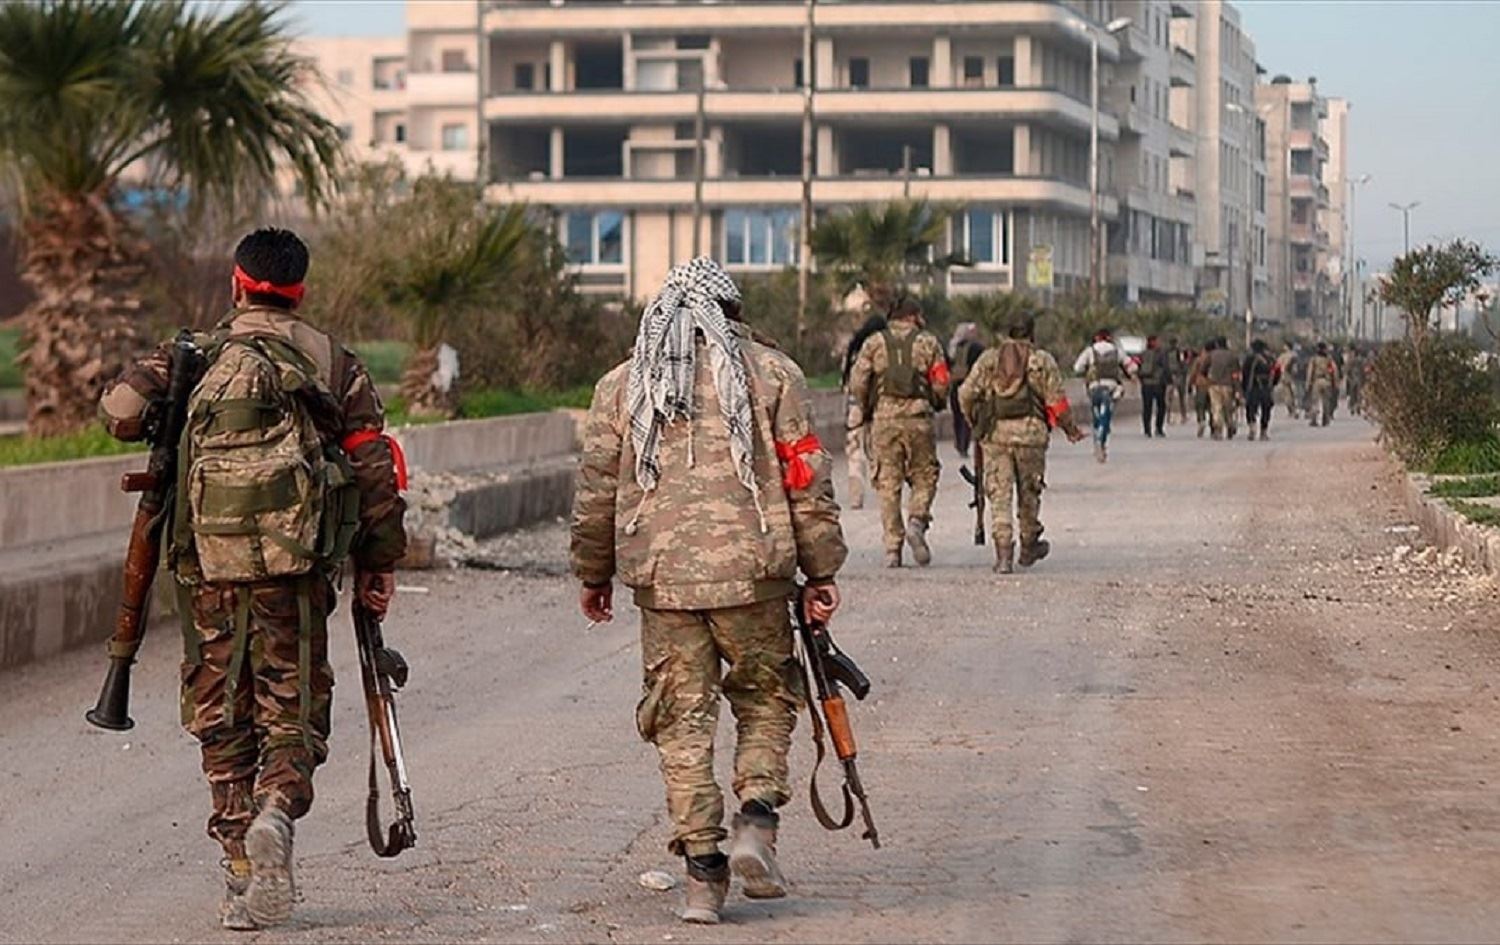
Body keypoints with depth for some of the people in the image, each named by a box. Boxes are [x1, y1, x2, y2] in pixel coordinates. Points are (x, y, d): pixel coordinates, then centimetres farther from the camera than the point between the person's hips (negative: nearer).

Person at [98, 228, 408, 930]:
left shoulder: (192, 356, 9)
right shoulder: (335, 363, 9)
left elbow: (121, 410, -4)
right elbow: (375, 467, 5)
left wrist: (165, 428, 18)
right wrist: (380, 563, 11)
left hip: (208, 562, 1)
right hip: (294, 564, -1)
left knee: (221, 717, 10)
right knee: (293, 712, 7)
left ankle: (243, 871, 7)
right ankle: (275, 812, -22)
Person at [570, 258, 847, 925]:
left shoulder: (622, 385, 9)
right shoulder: (771, 374, 4)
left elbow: (595, 490, 11)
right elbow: (807, 481, 2)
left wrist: (593, 575, 22)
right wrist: (821, 572, 7)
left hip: (661, 579, 1)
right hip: (752, 573, -1)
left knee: (682, 721, 6)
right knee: (765, 698, 16)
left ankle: (702, 870, 2)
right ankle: (756, 817, -3)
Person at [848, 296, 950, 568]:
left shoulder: (874, 343, 7)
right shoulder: (928, 343, 4)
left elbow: (857, 384, 0)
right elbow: (941, 385, 0)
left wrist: (865, 411, 15)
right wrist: (935, 403, 20)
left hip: (884, 419, 1)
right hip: (918, 418, -1)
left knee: (888, 484, 5)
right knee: (924, 477, 12)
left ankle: (892, 547, 1)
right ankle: (917, 520, -14)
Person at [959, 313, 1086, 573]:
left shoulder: (988, 359, 9)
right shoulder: (1042, 361, 3)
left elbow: (966, 394, 4)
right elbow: (1057, 400, 0)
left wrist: (975, 423, 20)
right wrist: (1071, 429, 13)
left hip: (995, 433, 1)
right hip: (1030, 432, -1)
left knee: (999, 493, 0)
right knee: (1028, 492, 15)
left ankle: (1003, 554, -10)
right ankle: (1029, 547, 28)